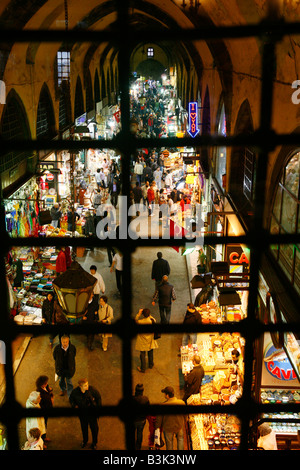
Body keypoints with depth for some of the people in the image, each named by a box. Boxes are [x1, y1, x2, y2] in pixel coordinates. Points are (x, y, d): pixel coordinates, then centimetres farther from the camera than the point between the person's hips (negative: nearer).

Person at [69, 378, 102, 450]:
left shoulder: (92, 389, -26)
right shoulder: (75, 391, -21)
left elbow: (98, 398, -9)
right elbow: (71, 398, 1)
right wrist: (74, 405, -15)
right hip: (82, 413, 2)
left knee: (94, 427, 12)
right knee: (84, 427, 24)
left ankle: (94, 442, 39)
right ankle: (84, 440, 51)